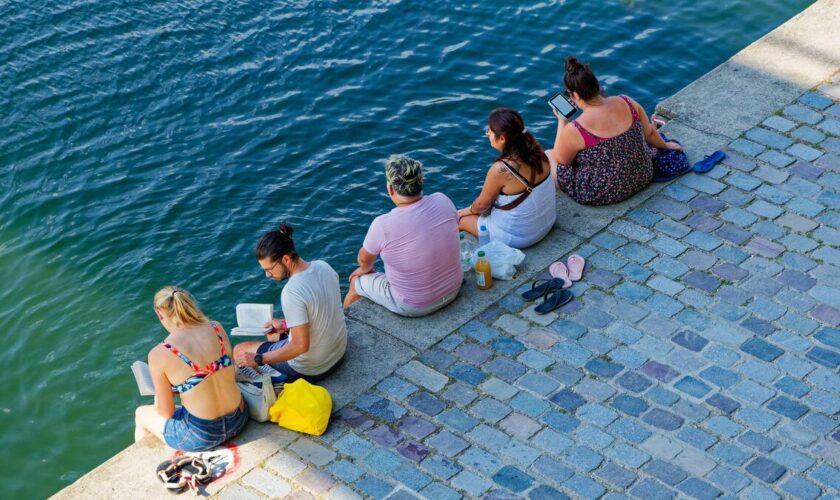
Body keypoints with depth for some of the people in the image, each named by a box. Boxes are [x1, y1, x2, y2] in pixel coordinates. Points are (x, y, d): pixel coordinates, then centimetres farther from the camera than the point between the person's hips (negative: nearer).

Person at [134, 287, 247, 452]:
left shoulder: (159, 354, -18)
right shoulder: (216, 328, -6)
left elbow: (166, 412, -9)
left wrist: (159, 395, 14)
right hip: (238, 420, 5)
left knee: (142, 414, 27)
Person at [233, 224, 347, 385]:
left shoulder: (292, 292, -31)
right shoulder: (323, 266, -8)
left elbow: (301, 346, -30)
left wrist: (258, 360, -21)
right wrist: (285, 324, 12)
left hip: (312, 370, -8)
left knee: (239, 351, 9)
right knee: (272, 333, 31)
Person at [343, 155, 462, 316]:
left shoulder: (382, 225, -26)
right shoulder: (442, 201, -15)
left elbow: (364, 259, -5)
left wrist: (365, 270, 19)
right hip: (453, 291, 5)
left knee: (357, 281, 21)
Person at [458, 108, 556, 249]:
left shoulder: (500, 169, -31)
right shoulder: (536, 151, -13)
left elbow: (482, 204, -10)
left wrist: (468, 210, 8)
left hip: (517, 237, -7)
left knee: (461, 217, 18)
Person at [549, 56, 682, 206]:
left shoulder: (574, 130, -25)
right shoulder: (626, 103, -12)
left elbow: (561, 161, -7)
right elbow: (649, 133, 5)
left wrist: (562, 122, -1)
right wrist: (665, 145, 25)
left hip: (602, 195, -6)